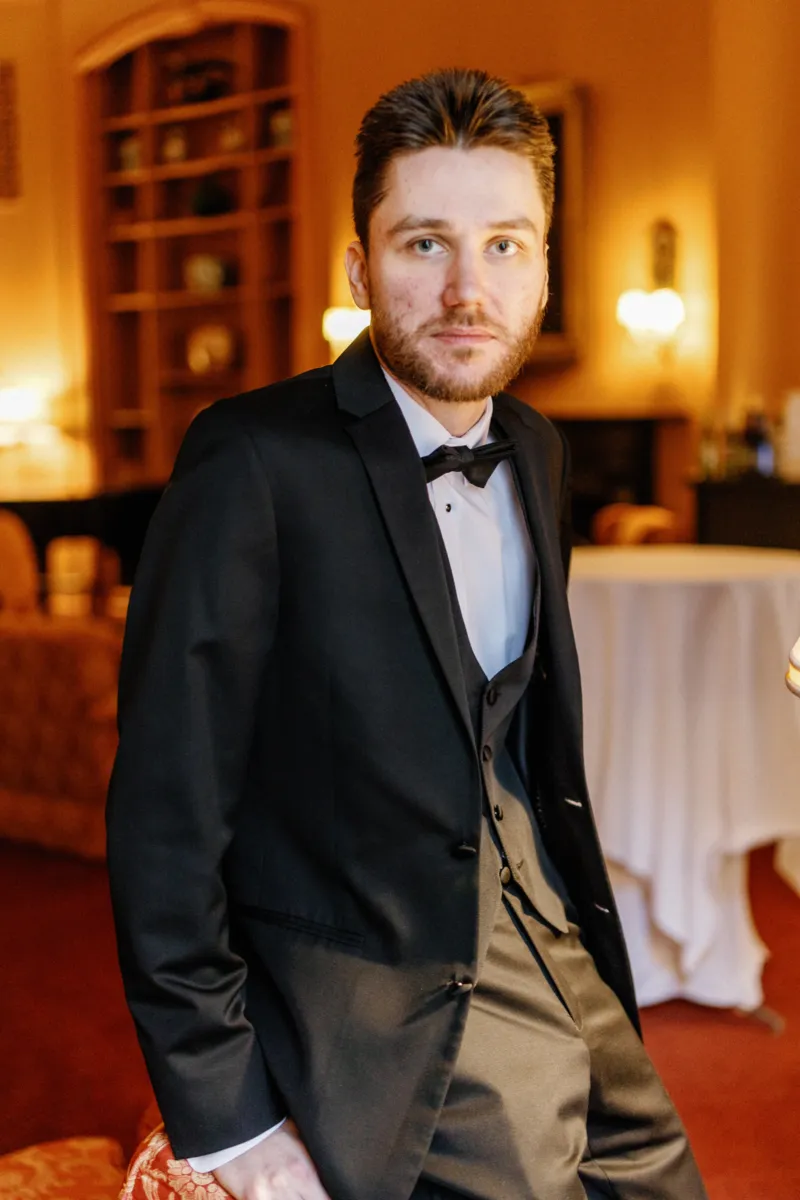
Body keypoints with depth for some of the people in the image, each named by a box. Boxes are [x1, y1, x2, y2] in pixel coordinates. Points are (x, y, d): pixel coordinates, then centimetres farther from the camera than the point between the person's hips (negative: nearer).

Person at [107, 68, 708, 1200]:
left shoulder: (536, 454, 6)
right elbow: (166, 813, -17)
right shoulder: (255, 462, -17)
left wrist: (578, 931, 11)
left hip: (560, 979, 7)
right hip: (379, 1039, -7)